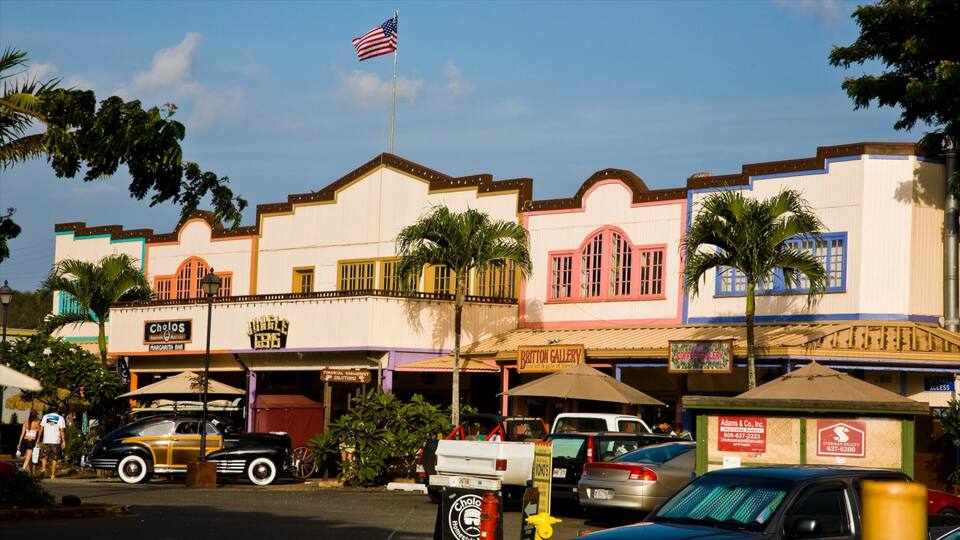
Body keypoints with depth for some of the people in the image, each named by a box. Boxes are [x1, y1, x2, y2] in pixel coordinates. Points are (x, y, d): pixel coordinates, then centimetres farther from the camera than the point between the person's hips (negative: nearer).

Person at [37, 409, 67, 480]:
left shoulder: (45, 416, 8)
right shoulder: (60, 418, 0)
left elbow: (41, 428, 5)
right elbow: (62, 430, -6)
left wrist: (38, 439, 11)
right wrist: (64, 441, -4)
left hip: (46, 440, 1)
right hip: (56, 441, -1)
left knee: (44, 456, 12)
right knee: (54, 458, 6)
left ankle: (43, 468, -12)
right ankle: (53, 475, 5)